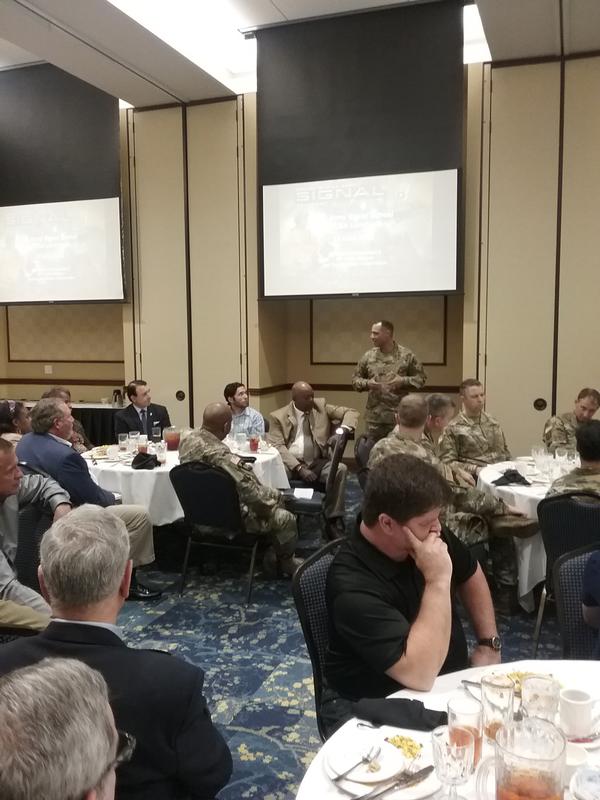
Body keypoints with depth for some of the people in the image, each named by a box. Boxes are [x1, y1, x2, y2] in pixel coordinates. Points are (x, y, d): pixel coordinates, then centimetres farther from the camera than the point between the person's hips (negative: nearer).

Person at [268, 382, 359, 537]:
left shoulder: (321, 406, 9)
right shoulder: (279, 416, 2)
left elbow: (351, 412, 8)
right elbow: (277, 446, -7)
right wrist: (298, 467, -20)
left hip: (318, 463, 2)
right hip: (291, 463, -2)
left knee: (340, 469, -27)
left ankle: (333, 521, -19)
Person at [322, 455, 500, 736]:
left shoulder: (427, 532, -6)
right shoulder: (352, 586, -29)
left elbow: (470, 575, 14)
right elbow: (421, 675, -33)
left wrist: (489, 644, 4)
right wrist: (438, 580, -33)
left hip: (450, 683, 7)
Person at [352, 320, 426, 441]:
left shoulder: (407, 355, -3)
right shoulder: (368, 356, 5)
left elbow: (421, 377, 2)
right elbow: (355, 378, 13)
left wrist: (403, 381, -15)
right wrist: (367, 383, -9)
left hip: (399, 415, -2)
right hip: (374, 416, 3)